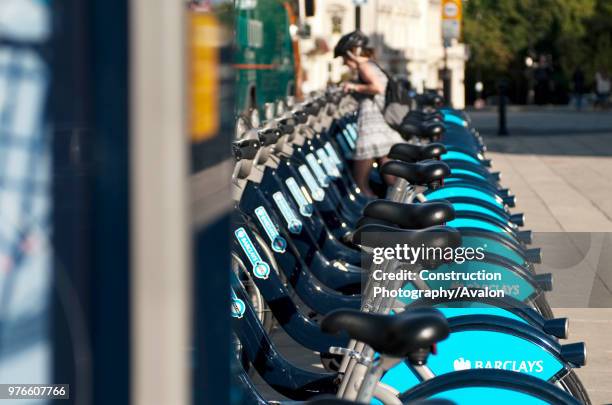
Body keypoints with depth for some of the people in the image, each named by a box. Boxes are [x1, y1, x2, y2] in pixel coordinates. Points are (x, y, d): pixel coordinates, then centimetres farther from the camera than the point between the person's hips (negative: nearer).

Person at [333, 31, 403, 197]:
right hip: (389, 132, 9)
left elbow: (378, 87, -21)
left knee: (361, 185, -2)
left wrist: (355, 86, -8)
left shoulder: (364, 66, -4)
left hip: (372, 131, -9)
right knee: (393, 184, 7)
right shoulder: (376, 67, 22)